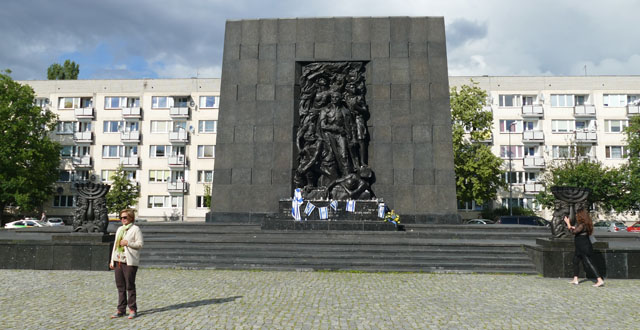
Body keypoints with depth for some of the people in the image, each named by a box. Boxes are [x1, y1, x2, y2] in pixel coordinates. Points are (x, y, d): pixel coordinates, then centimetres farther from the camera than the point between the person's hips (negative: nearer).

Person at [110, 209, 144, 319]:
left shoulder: (135, 229, -3)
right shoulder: (120, 229, 19)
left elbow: (140, 244, -8)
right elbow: (115, 245, 20)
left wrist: (127, 243, -17)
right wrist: (112, 260, 15)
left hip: (129, 261, -7)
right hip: (118, 260, 7)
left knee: (130, 286, -3)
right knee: (120, 286, 8)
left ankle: (133, 310, 5)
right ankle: (121, 310, 15)